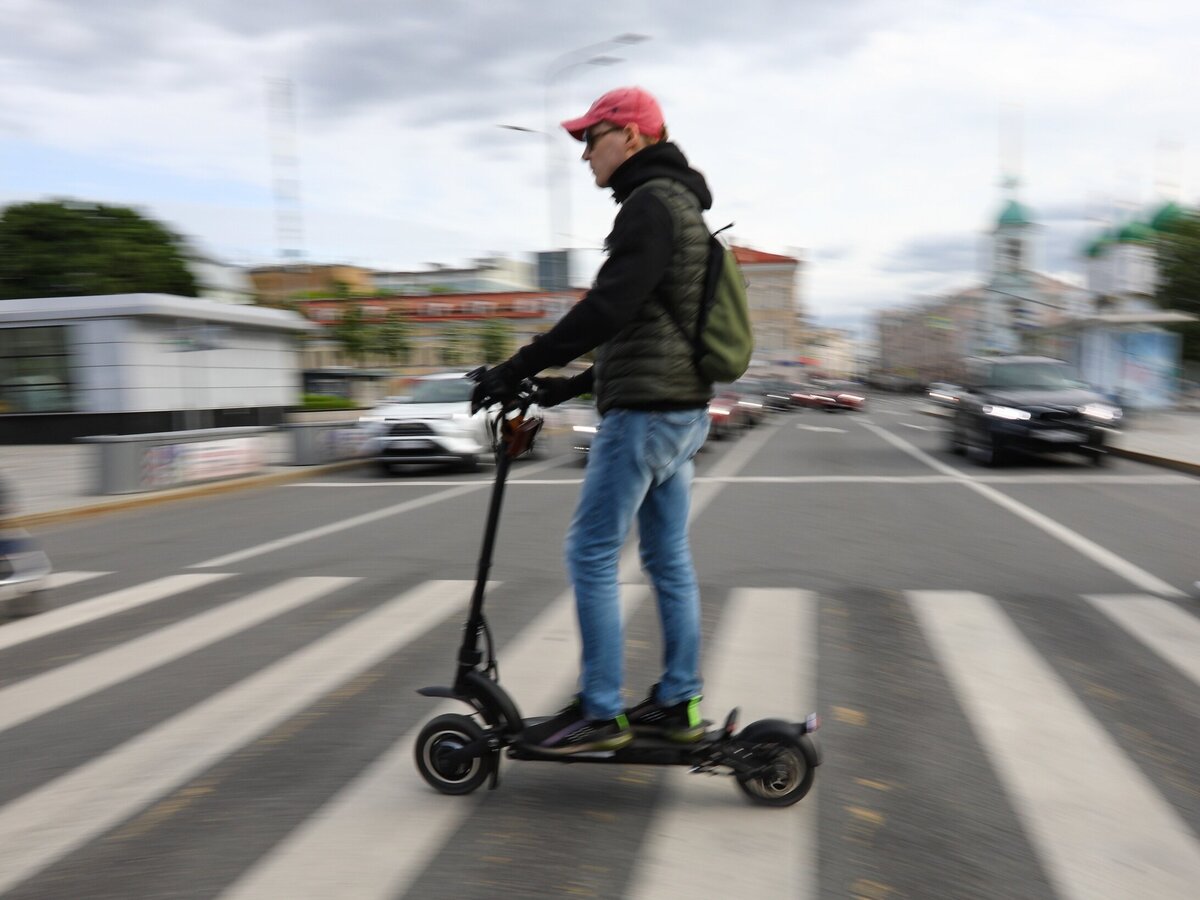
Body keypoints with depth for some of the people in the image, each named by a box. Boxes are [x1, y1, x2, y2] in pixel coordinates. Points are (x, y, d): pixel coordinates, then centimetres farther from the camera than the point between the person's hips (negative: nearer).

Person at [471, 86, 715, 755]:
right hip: (682, 407, 10)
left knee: (591, 555, -5)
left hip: (646, 411, -10)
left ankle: (601, 713, 3)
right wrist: (575, 385, 21)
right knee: (669, 559, 11)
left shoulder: (651, 203, -11)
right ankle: (680, 704, 19)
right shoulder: (679, 207, 22)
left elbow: (607, 309, -23)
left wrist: (520, 368, -19)